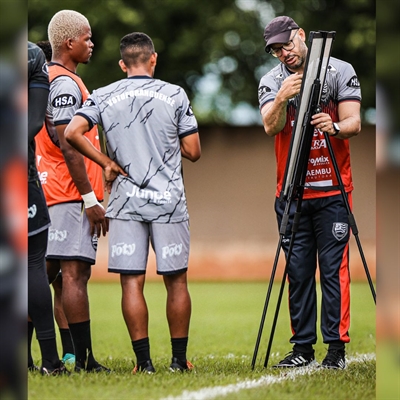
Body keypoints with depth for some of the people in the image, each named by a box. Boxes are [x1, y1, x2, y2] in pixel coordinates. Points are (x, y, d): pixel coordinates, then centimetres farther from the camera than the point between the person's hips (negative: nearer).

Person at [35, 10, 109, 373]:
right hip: (71, 193, -10)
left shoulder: (46, 80, 18)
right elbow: (68, 147, -18)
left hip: (49, 191, 10)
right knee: (75, 272, -10)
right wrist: (90, 199, -17)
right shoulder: (66, 84, -13)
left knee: (45, 271, 10)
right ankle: (85, 360, -10)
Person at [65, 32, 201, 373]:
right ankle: (179, 358, 12)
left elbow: (73, 132, -11)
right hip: (169, 199, 0)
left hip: (125, 200, 1)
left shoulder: (103, 97, 3)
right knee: (176, 280, 8)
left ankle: (144, 361, 0)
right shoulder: (175, 95, 0)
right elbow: (193, 151, 0)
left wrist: (108, 163, -2)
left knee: (132, 281, 2)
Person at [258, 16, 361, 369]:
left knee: (334, 268, -4)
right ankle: (303, 347, 10)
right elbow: (270, 127, -12)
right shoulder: (271, 81, 4)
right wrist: (282, 98, -30)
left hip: (332, 189, -2)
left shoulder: (340, 71, 0)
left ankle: (337, 346, -1)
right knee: (299, 271, 4)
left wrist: (334, 127, -29)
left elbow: (354, 123, -8)